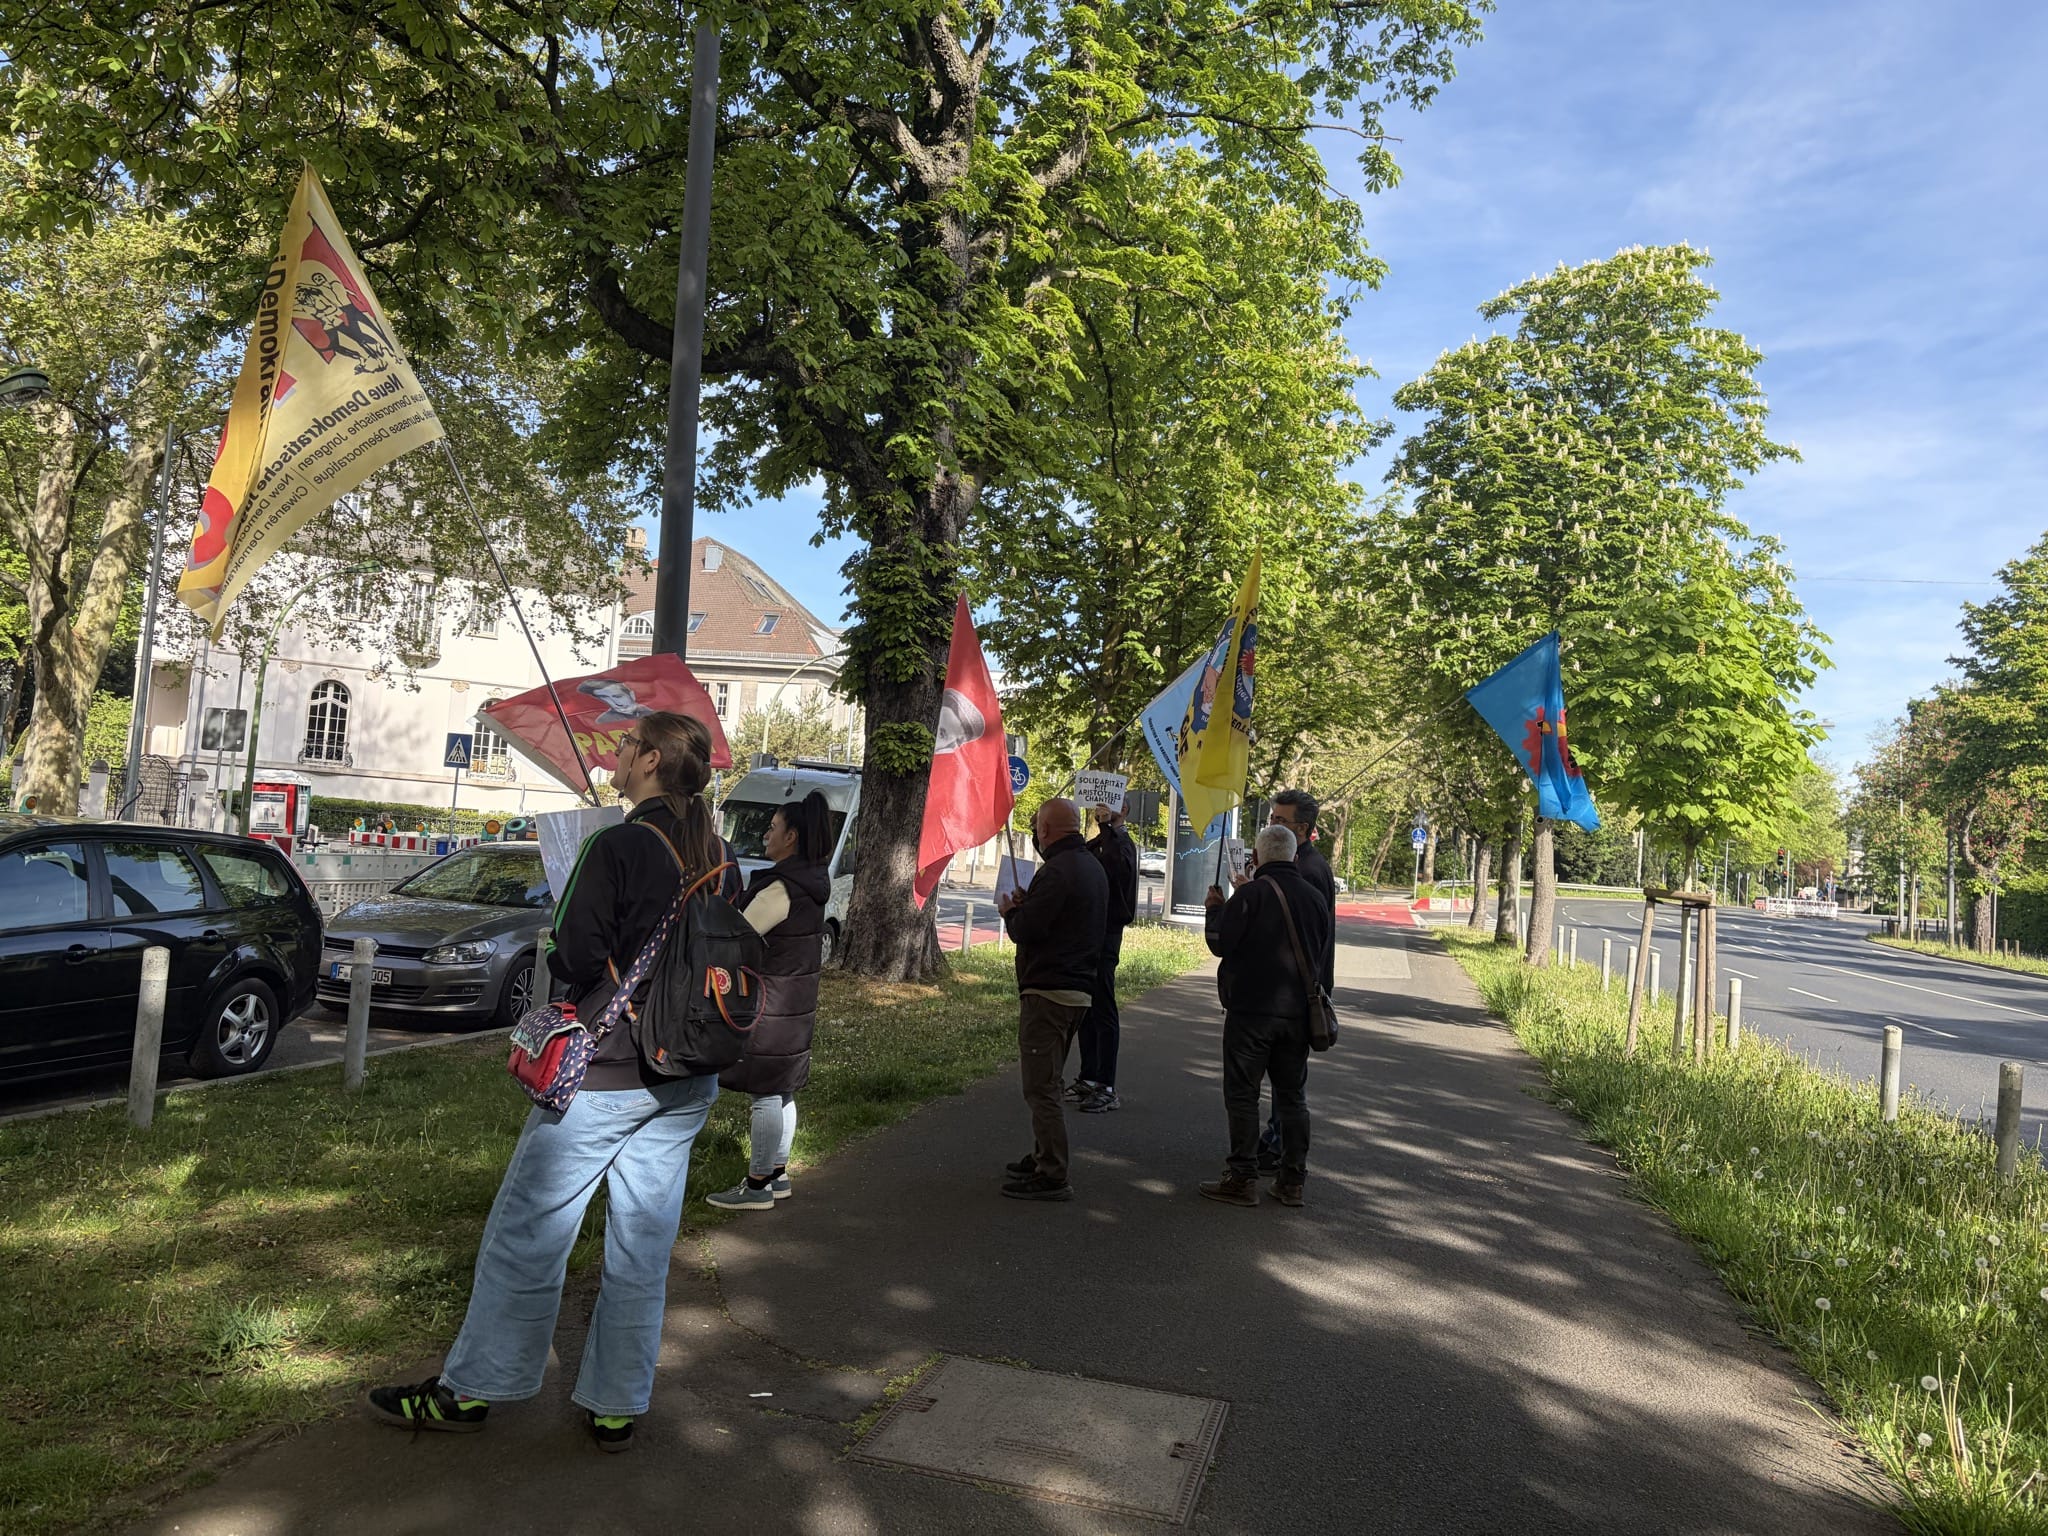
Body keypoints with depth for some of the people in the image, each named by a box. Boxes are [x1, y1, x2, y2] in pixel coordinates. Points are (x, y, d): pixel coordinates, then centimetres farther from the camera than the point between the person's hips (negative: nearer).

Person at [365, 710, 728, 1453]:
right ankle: (616, 1406, 22)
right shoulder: (717, 856, 3)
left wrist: (562, 924, 5)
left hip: (605, 1075, -6)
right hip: (686, 1083, 6)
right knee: (642, 1247, 13)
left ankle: (468, 1391, 22)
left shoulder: (615, 848, -16)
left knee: (527, 1233, 9)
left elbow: (578, 963, -16)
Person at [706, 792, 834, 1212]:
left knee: (765, 1095, -1)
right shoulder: (810, 882, 8)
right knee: (781, 1092, 16)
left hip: (769, 1005, -9)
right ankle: (777, 1175, 26)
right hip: (795, 1002, 9)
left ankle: (758, 1185, 6)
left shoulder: (780, 890, -21)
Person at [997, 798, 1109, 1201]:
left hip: (1048, 991, -10)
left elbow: (1025, 930, -19)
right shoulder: (1093, 867, 14)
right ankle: (1043, 1158, 31)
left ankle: (1052, 1176, -2)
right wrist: (1027, 905, 13)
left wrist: (1009, 911, 0)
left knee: (1040, 1086, -5)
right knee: (1046, 1081, 21)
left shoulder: (1058, 871, -18)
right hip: (1080, 988, 10)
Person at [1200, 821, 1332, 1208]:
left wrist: (1214, 909, 5)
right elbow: (1322, 948, 14)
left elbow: (1220, 943, -12)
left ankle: (1243, 1179, 3)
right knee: (1293, 1096, 12)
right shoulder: (1312, 896, 6)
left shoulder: (1250, 894, -13)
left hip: (1250, 1010, -5)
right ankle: (1293, 1181, 16)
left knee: (1243, 1095, 2)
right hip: (1296, 1012, 6)